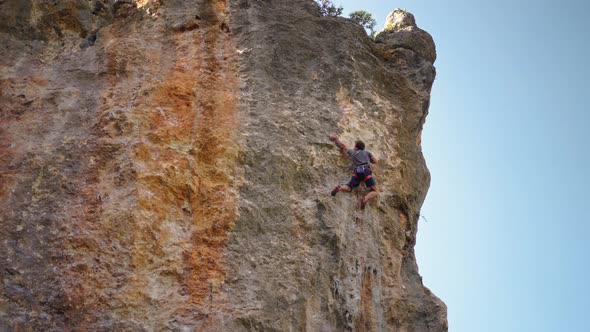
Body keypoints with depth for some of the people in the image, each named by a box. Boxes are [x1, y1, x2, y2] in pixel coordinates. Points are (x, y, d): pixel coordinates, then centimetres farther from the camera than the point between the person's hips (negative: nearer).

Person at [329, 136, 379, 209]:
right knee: (375, 192, -2)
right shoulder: (367, 152, 27)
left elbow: (343, 146, 40)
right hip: (366, 171, -2)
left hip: (357, 172, 2)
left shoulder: (352, 152, 30)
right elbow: (375, 161, 27)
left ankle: (340, 187, -23)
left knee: (348, 188, 12)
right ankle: (365, 199, -33)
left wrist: (336, 139, 57)